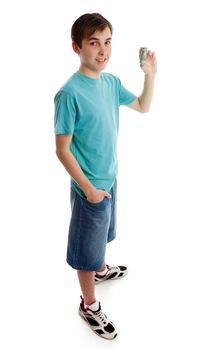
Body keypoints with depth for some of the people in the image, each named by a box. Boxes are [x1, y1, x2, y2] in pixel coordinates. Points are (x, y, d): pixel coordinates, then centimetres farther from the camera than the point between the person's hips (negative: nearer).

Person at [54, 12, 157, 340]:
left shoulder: (111, 82, -1)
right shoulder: (70, 93, -24)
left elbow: (143, 107, 15)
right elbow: (62, 149, -21)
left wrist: (150, 75, 1)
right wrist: (88, 188, -19)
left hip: (110, 177, 7)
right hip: (90, 185, -7)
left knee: (101, 233, 29)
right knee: (87, 246, 10)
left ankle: (101, 269, 56)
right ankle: (89, 305, 30)